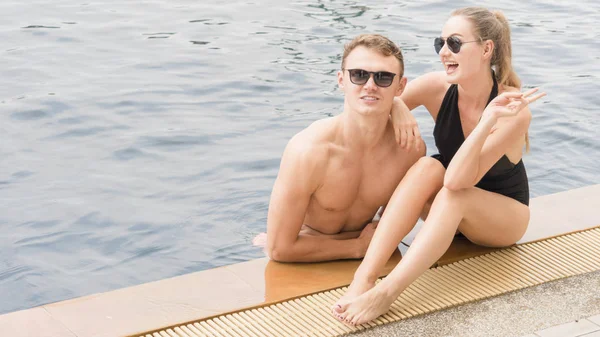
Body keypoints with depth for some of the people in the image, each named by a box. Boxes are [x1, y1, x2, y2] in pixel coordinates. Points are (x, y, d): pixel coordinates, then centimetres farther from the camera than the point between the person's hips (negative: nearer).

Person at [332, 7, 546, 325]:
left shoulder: (512, 109, -28)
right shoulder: (438, 87, -17)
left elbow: (457, 180, -37)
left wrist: (488, 120, -48)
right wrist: (399, 111, -29)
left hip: (504, 217, -3)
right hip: (451, 212, 4)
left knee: (452, 194, -36)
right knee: (427, 167, -30)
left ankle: (386, 292, -47)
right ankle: (363, 278, -42)